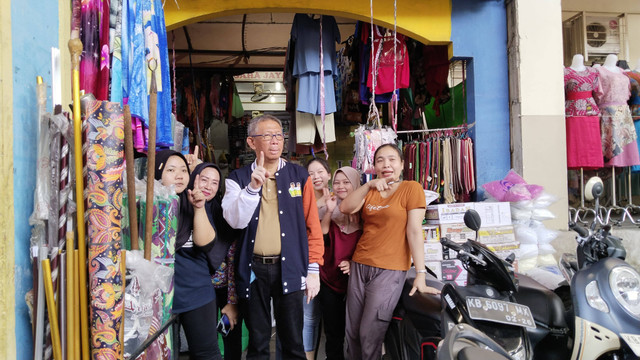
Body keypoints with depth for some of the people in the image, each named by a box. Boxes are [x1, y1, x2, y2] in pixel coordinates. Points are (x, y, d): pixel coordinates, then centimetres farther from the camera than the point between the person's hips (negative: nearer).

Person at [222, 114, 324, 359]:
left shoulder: (299, 176, 4)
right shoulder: (238, 179, 4)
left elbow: (312, 225, 2)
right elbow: (235, 221, -9)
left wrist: (313, 269, -2)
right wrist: (252, 187, -21)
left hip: (289, 268, 0)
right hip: (253, 270, 1)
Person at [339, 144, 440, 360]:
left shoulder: (411, 188, -3)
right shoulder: (370, 192, 13)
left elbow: (414, 231, -11)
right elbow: (345, 208, -4)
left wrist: (421, 275, -16)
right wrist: (369, 185, -16)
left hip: (389, 270, -5)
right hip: (359, 265, 5)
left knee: (369, 335, -4)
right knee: (352, 333, 10)